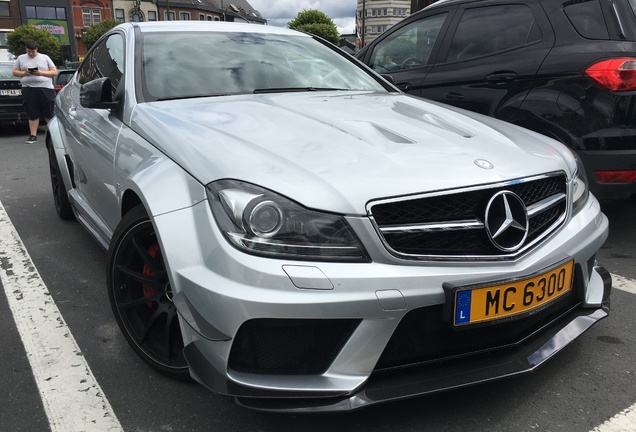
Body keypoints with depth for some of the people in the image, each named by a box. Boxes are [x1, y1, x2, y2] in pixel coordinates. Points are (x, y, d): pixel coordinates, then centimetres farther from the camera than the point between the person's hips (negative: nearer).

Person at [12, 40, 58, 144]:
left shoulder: (45, 57, 10)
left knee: (49, 113, 0)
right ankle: (33, 135, 3)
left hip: (45, 88, -2)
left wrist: (41, 73, -9)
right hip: (28, 89, 2)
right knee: (33, 114, 0)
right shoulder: (21, 58, 15)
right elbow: (14, 72, 15)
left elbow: (55, 72, 5)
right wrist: (24, 73, -6)